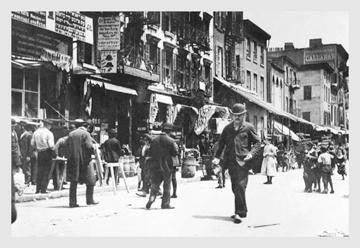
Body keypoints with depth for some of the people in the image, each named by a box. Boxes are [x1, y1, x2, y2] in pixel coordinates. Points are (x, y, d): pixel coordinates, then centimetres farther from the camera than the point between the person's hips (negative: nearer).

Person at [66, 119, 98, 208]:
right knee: (90, 180, 8)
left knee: (73, 181, 9)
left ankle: (72, 202, 7)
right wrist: (92, 151, 3)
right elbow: (89, 147, -15)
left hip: (72, 161, 5)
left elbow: (67, 145, 8)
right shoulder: (85, 134, -6)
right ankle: (90, 200, 9)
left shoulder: (71, 134, 10)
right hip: (84, 161, -5)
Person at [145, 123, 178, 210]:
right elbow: (175, 153, -7)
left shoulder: (154, 140, 4)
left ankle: (151, 199, -10)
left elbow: (150, 152, 8)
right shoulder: (171, 141, -9)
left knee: (155, 185, 11)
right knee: (167, 186, 8)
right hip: (166, 166, -3)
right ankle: (165, 203, 11)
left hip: (155, 166, 3)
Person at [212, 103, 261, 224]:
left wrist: (251, 154, -11)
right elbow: (221, 143, 18)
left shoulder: (248, 127, 4)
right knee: (235, 188, 9)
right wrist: (217, 156, 6)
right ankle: (243, 210, 23)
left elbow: (257, 143, 6)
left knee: (240, 186, -13)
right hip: (231, 161, 5)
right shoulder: (227, 128, 14)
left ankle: (239, 213, -11)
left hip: (243, 161, -4)